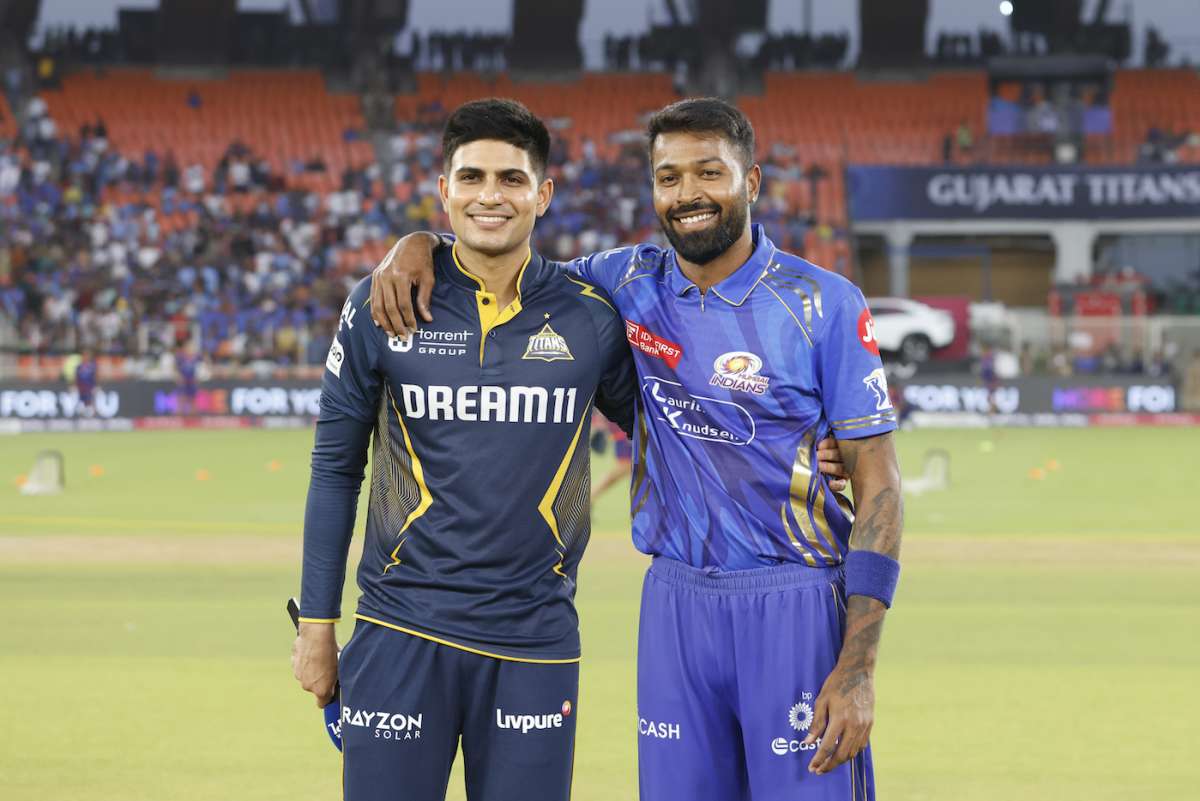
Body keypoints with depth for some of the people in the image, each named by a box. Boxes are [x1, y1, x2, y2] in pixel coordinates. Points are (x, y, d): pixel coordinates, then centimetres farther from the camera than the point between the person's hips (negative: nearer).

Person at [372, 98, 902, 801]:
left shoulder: (825, 306, -7)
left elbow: (878, 486, -8)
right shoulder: (632, 284, 6)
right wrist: (419, 244, -3)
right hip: (676, 603, 4)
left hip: (794, 608, -4)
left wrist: (858, 668, -15)